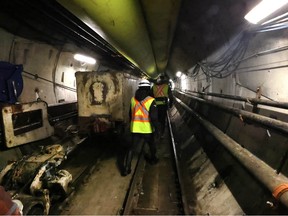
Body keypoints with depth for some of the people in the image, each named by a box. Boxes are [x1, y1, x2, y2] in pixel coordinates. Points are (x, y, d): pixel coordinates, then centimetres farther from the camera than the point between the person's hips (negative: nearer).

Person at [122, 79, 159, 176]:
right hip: (147, 129, -2)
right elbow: (154, 117, -16)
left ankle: (126, 168, 5)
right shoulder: (151, 101, -14)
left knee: (132, 148, 8)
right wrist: (156, 127, -5)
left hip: (135, 129, 3)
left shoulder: (133, 99, 1)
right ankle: (153, 159, 44)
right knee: (152, 144, 24)